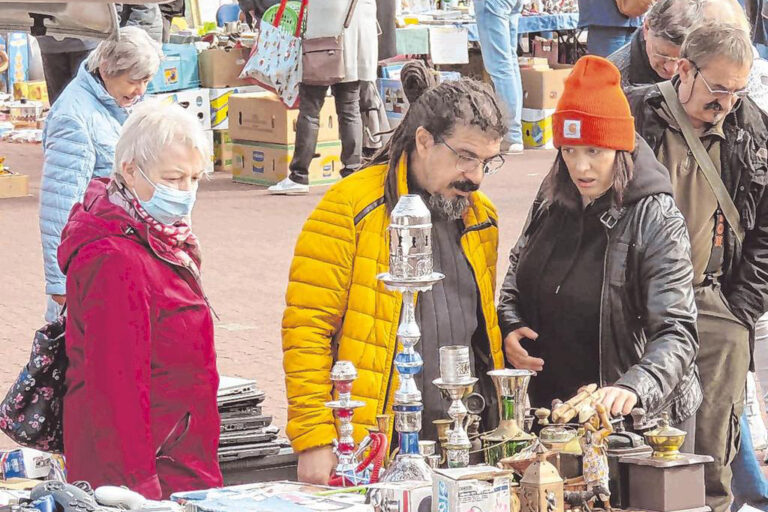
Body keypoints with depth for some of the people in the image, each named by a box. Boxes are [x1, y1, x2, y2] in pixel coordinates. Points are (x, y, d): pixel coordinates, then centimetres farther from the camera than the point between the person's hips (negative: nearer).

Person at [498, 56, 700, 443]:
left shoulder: (657, 222, -17)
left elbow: (676, 333, -25)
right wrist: (509, 329, -1)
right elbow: (517, 277, 20)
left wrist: (633, 388, -42)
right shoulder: (551, 203, 2)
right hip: (549, 404, 6)